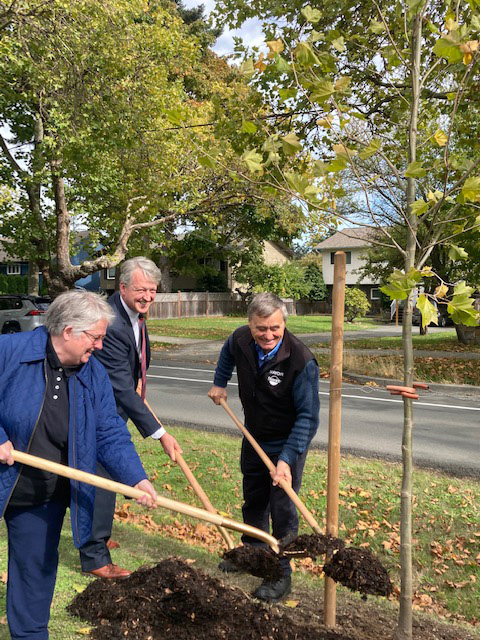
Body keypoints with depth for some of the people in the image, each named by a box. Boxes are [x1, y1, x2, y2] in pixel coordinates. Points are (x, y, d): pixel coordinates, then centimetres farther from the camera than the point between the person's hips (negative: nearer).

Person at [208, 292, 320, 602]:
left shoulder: (301, 361, -31)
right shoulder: (241, 339, -15)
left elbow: (308, 416, -27)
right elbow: (228, 352, 14)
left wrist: (287, 459, -31)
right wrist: (219, 383, 13)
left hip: (287, 444, -6)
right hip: (254, 438, 6)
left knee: (283, 509, 0)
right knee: (253, 500, 22)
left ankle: (281, 574, 19)